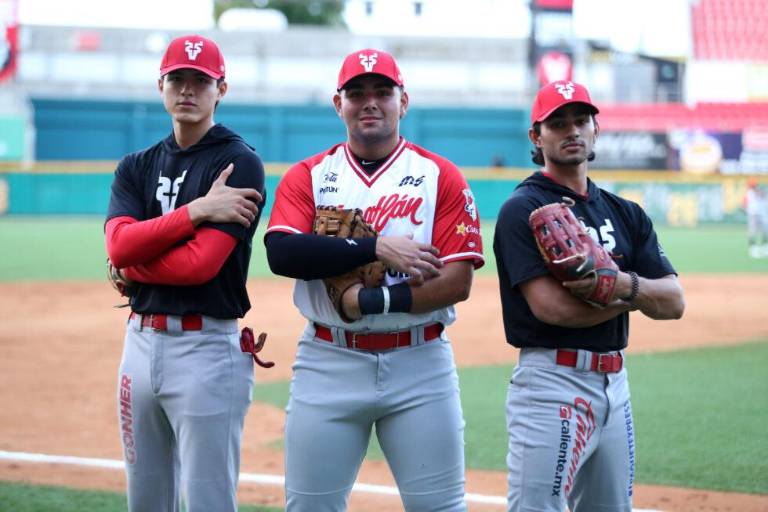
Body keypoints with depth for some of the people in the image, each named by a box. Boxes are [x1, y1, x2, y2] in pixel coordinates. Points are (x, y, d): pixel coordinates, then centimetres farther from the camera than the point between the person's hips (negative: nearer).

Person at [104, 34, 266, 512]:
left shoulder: (240, 163, -7)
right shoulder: (137, 167, 12)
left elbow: (200, 263, -17)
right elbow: (119, 244, -7)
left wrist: (131, 265, -3)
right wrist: (196, 210, -16)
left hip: (207, 347, -7)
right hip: (142, 342, 7)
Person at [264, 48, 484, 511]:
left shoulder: (441, 177, 3)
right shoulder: (307, 176, 7)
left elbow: (457, 281, -6)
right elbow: (281, 252, -12)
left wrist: (373, 300, -15)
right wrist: (377, 249, -18)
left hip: (420, 364, -1)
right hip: (329, 364, 1)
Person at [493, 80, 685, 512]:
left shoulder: (625, 214, 14)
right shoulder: (524, 209, -6)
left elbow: (674, 302, 5)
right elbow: (550, 306, -18)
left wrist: (627, 285, -16)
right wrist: (629, 297, -4)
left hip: (614, 381, 7)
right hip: (551, 380, -7)